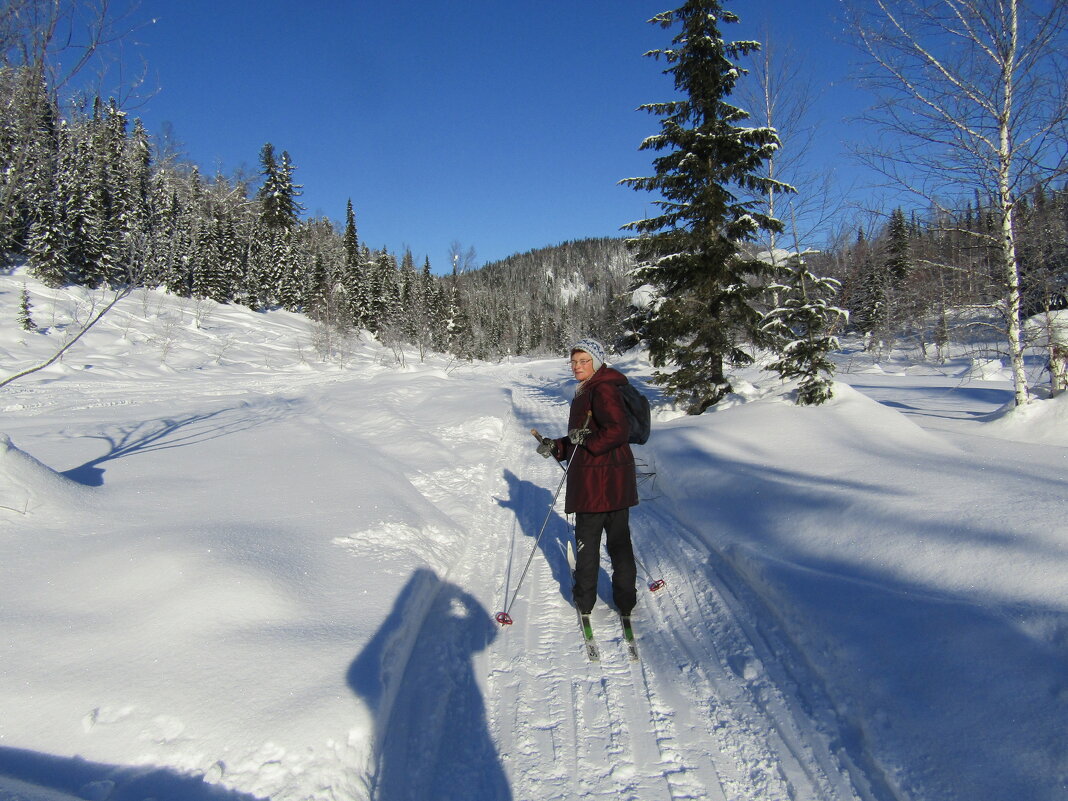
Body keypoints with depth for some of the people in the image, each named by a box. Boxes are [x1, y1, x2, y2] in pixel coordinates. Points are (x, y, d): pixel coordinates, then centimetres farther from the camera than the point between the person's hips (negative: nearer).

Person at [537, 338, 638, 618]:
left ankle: (584, 600, 19)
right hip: (615, 480, 10)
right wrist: (557, 447, 10)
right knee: (619, 539, 14)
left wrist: (587, 440, -19)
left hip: (598, 481, -10)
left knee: (587, 540, 5)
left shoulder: (603, 390, -16)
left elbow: (618, 430, -26)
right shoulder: (587, 392, 16)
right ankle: (625, 600, 24)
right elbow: (582, 438, 20)